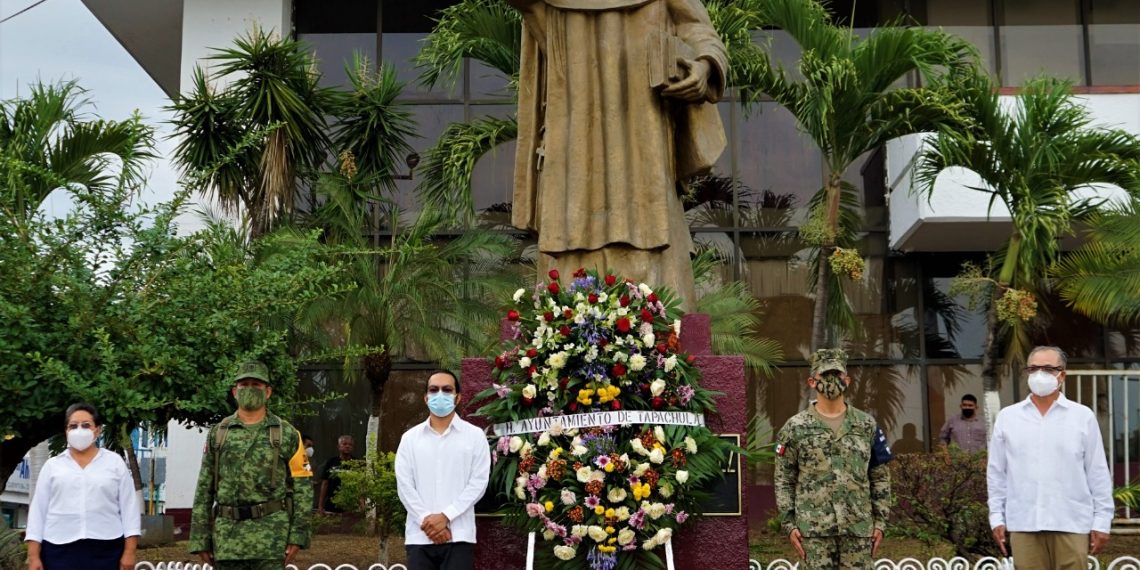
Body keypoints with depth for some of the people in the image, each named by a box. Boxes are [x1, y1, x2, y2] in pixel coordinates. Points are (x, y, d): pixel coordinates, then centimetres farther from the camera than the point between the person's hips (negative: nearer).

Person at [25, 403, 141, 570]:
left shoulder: (115, 462, 7)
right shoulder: (52, 465, 10)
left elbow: (129, 507, 5)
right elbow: (38, 510, 8)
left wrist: (129, 553, -2)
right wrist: (33, 556, 1)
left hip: (106, 551, -1)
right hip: (60, 551, 1)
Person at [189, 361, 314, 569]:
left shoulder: (287, 434, 3)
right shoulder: (217, 433, 10)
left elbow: (302, 487, 1)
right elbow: (204, 489, 10)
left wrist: (298, 535, -7)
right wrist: (201, 540, 5)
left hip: (270, 537, -3)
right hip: (227, 537, 3)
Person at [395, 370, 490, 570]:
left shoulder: (474, 436, 5)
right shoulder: (410, 438, 11)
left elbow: (478, 482, -3)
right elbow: (404, 485, 4)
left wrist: (445, 516, -12)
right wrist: (426, 520, -9)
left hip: (459, 536, -2)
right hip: (419, 536, 2)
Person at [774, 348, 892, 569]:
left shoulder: (867, 425, 7)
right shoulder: (795, 428, 1)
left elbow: (880, 478, 9)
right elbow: (784, 480, 2)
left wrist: (880, 521, 2)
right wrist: (789, 524, -5)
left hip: (858, 527, 2)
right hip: (814, 527, -2)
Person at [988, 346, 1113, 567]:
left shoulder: (1083, 417, 4)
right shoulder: (1007, 417, 8)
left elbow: (1098, 473, 4)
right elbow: (997, 472, 9)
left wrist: (1101, 521, 0)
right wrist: (997, 518, 4)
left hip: (1071, 524, -1)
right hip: (1023, 524, 1)